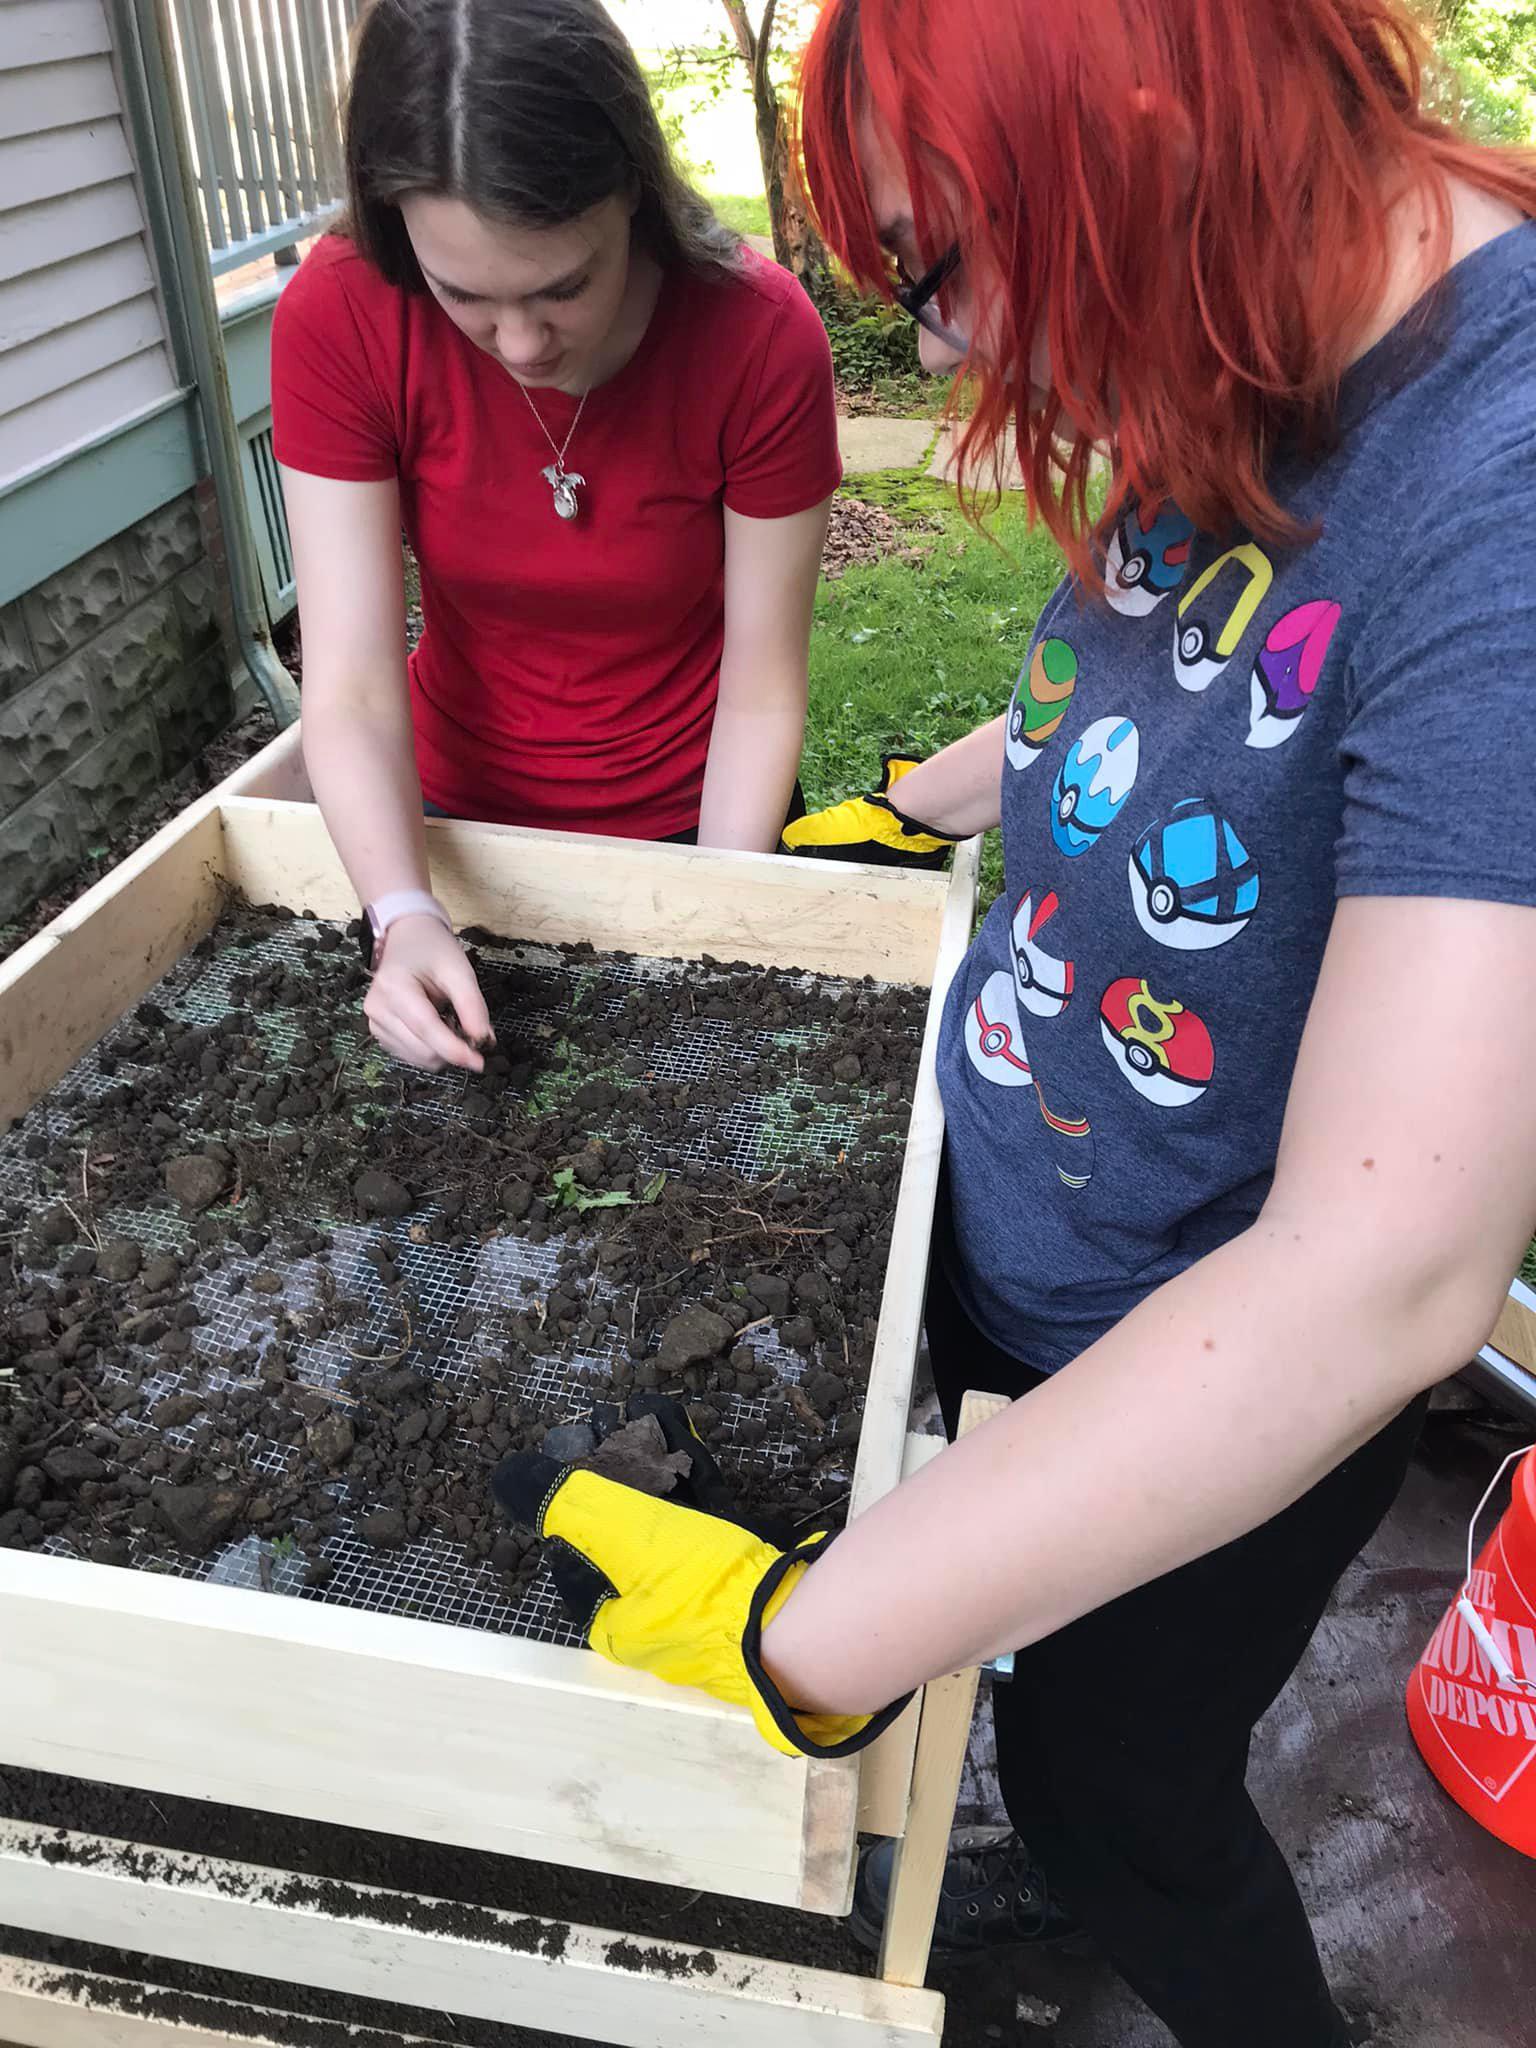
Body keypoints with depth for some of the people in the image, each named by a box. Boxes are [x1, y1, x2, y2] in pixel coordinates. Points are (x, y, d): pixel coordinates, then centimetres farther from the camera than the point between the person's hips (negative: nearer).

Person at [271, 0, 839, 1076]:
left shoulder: (762, 336, -25)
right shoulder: (338, 320, -22)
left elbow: (762, 691, -19)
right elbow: (352, 687, -23)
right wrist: (404, 916, -38)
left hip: (694, 821, -1)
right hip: (461, 816, 2)